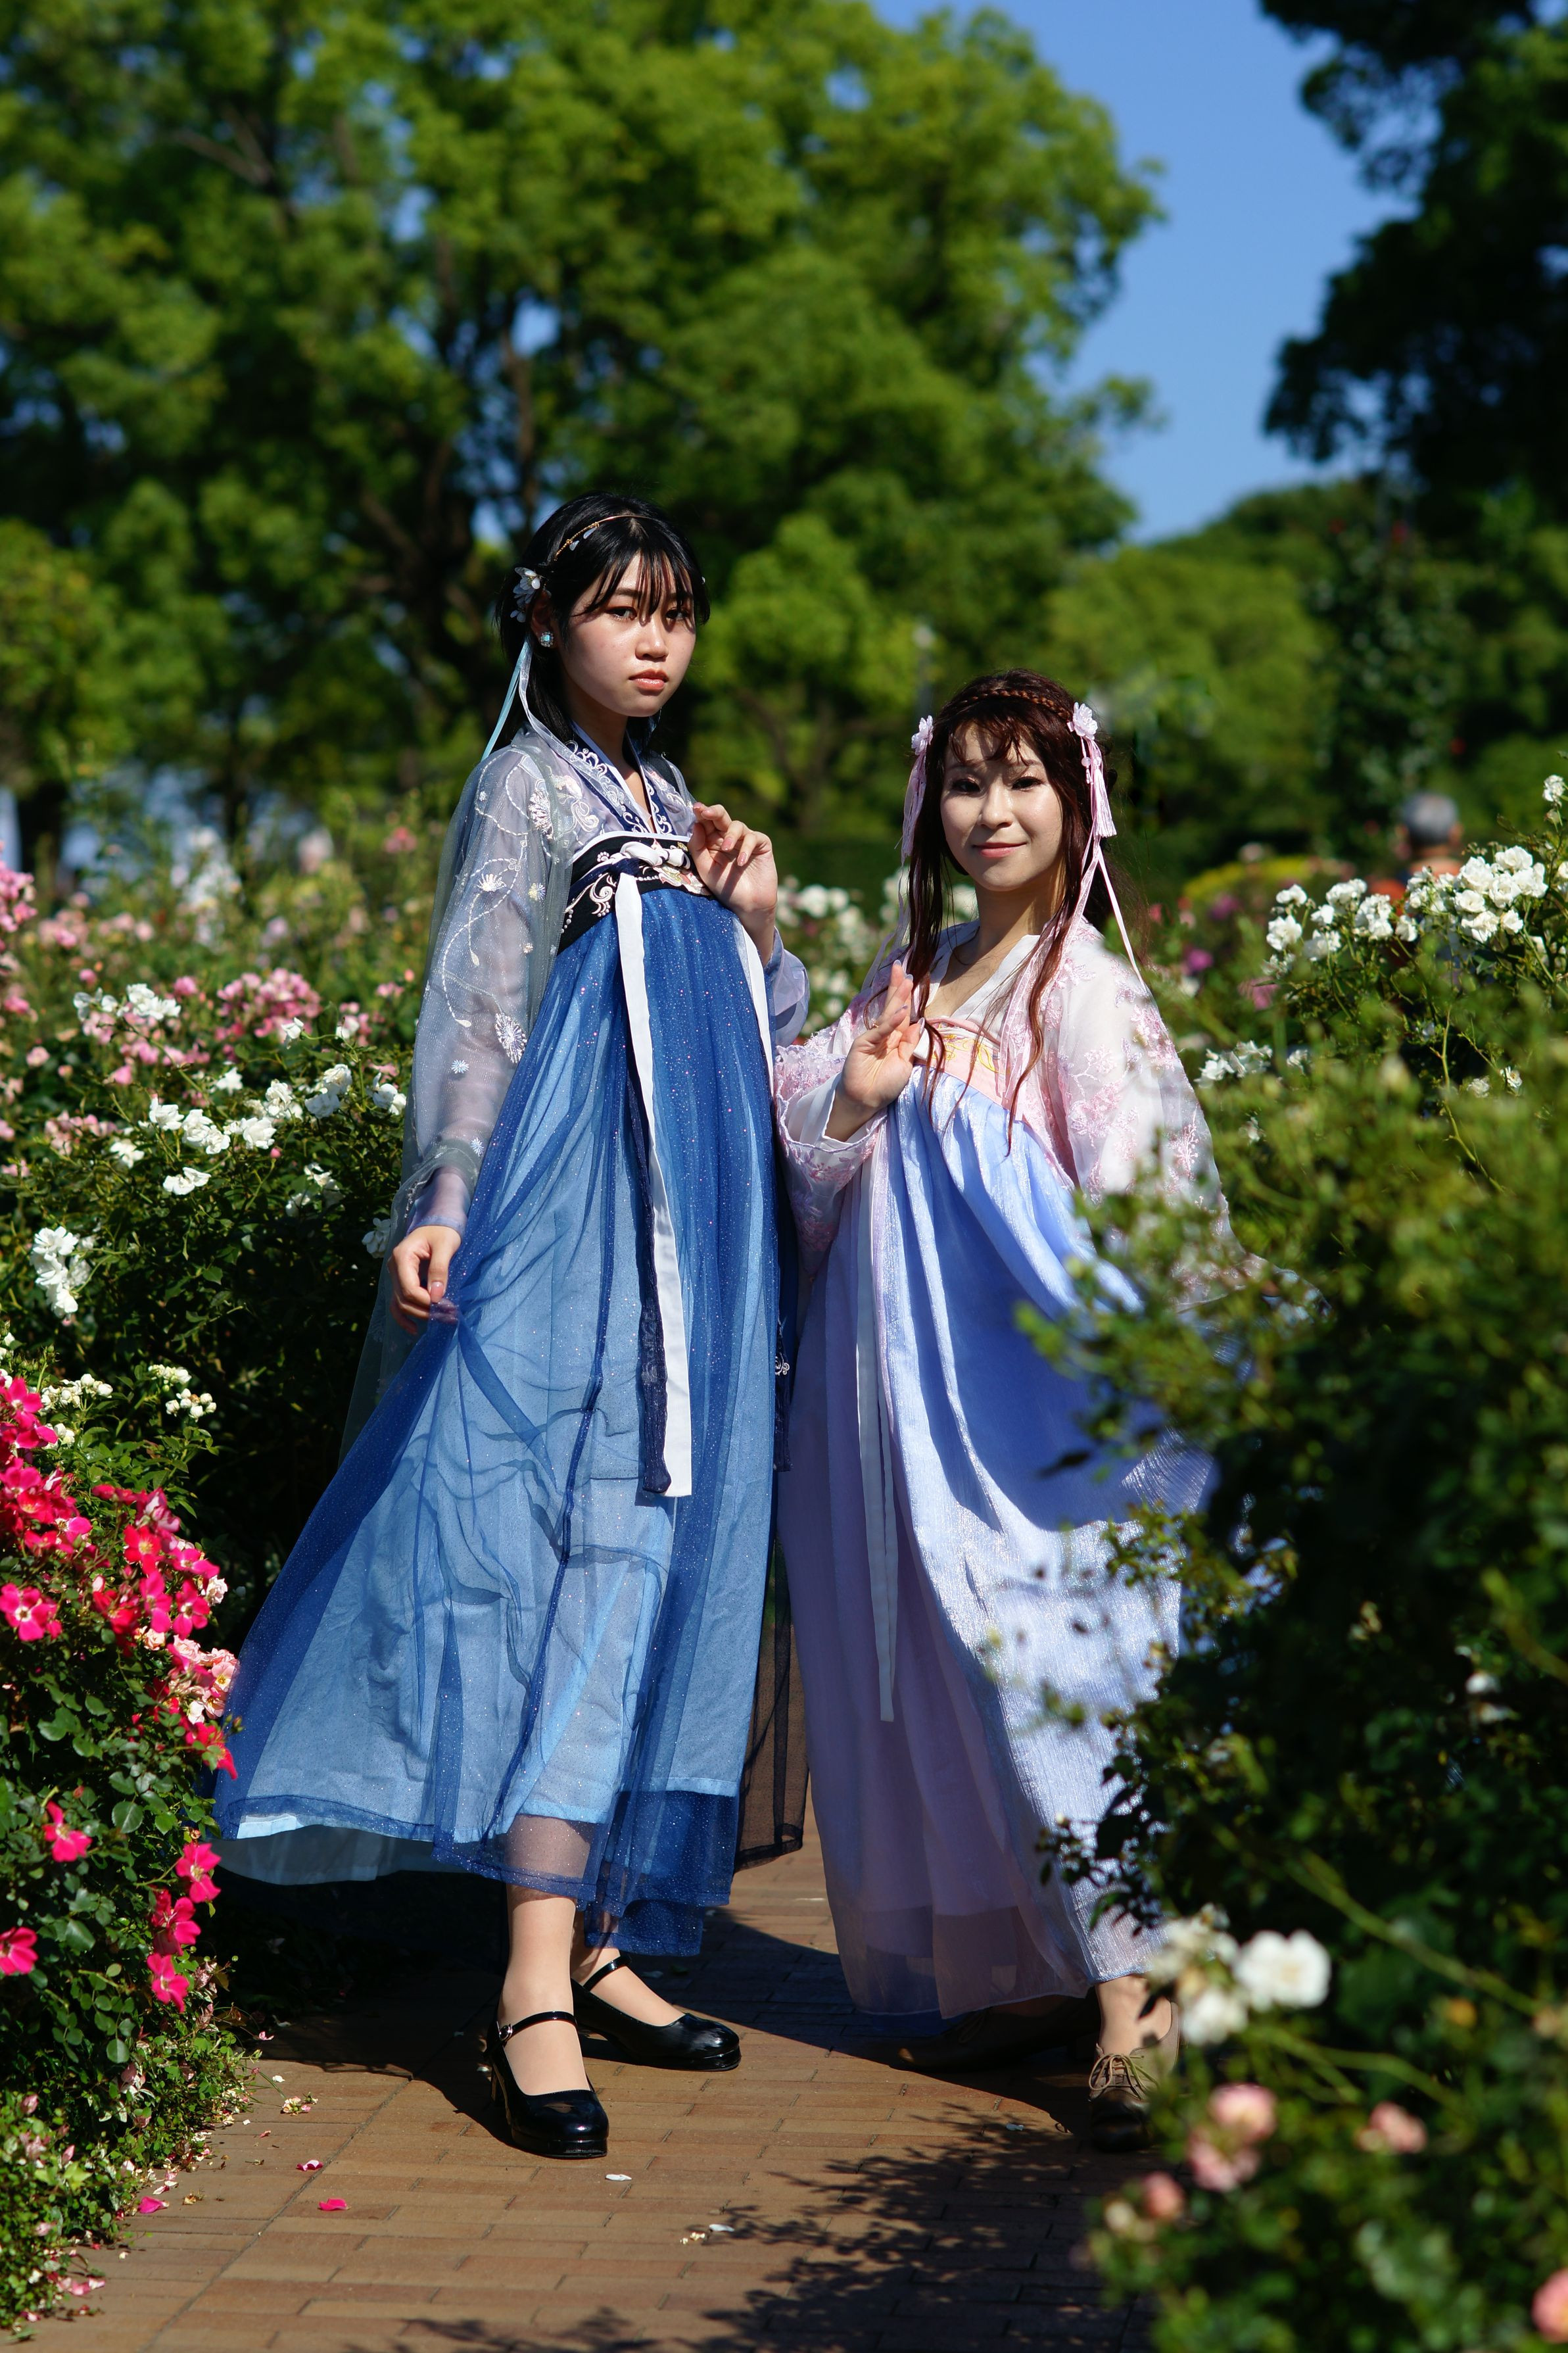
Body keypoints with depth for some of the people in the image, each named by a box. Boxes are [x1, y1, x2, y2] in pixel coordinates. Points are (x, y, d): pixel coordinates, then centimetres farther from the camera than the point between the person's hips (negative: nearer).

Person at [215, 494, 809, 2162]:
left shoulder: (670, 804, 21)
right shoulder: (529, 787, 1)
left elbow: (751, 1047, 24)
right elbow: (476, 1002, -6)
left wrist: (757, 928, 6)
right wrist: (443, 1201, -15)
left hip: (690, 1222, 8)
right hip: (566, 1209, -7)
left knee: (661, 1542, 4)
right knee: (571, 1539, -16)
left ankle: (597, 1939, 9)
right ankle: (536, 1982, -20)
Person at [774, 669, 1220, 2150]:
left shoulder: (1083, 987, -5)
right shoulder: (910, 973, 15)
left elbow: (1127, 1203, -13)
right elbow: (822, 1180, 15)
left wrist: (964, 1103, -15)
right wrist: (850, 1103, -4)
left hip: (1026, 1397, -7)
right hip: (905, 1389, 7)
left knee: (1048, 1670, -13)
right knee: (935, 1678, 8)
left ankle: (1133, 2002, -10)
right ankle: (1026, 1970, 17)